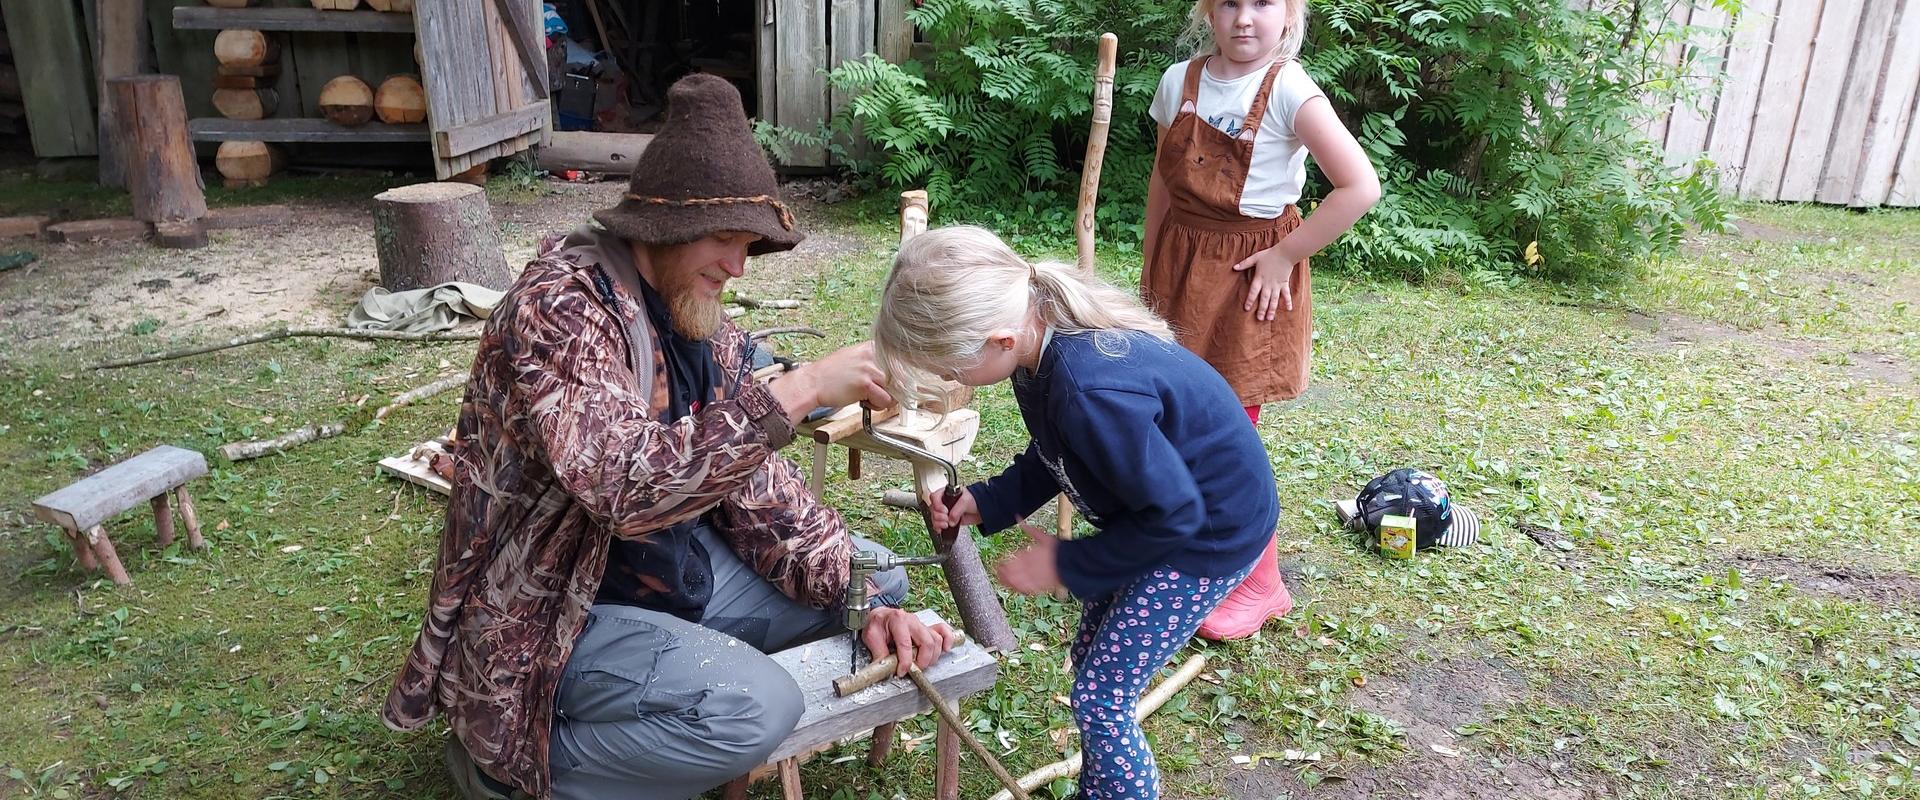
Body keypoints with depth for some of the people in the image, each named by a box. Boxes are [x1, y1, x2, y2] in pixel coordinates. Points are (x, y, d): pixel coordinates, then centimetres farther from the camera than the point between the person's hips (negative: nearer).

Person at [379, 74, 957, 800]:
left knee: (884, 581, 7)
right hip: (551, 616, -8)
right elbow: (629, 489, -38)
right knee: (756, 709, -30)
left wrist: (865, 597, -9)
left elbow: (756, 488, 3)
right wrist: (799, 391, -39)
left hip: (680, 571, 9)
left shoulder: (707, 327, 1)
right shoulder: (557, 307, -24)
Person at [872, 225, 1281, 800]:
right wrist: (985, 503, -6)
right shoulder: (1045, 333, -10)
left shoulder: (1089, 391, -39)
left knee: (1099, 699, -2)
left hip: (1211, 531, -9)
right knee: (1089, 656, 18)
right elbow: (1053, 460, 7)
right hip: (1167, 500, 9)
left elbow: (1172, 514, -27)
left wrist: (1067, 567, -17)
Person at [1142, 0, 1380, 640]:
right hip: (1181, 267, 5)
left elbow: (1361, 187, -19)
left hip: (1250, 277, -5)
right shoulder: (1181, 81, 2)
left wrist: (1284, 256, -15)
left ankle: (1258, 584, 16)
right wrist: (1150, 269, 15)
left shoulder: (1288, 91, -14)